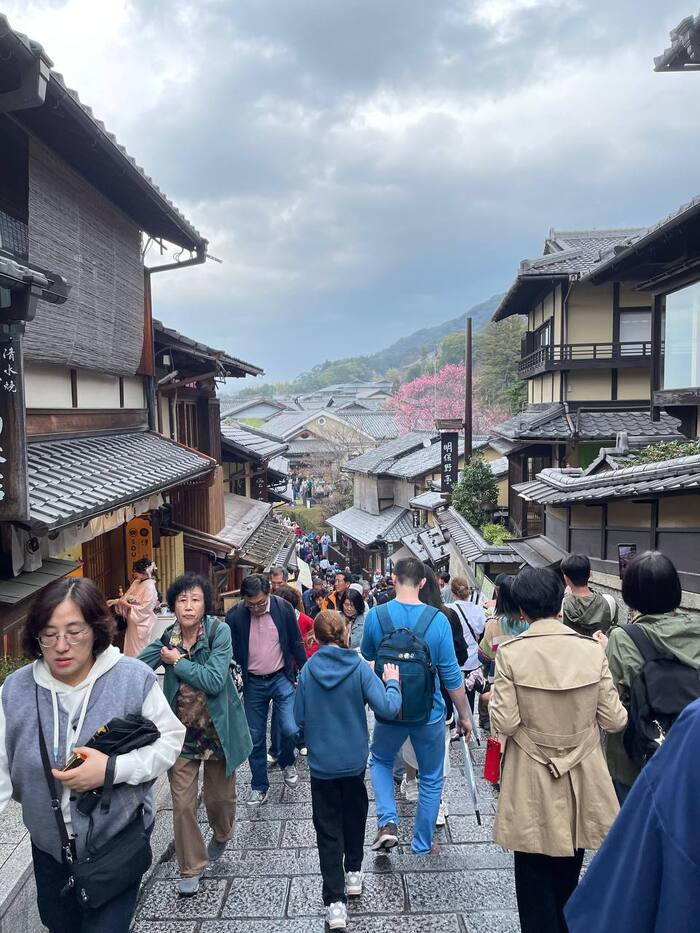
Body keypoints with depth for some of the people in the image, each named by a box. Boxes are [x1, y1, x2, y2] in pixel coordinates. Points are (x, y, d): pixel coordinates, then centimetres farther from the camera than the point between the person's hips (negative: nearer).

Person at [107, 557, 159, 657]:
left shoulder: (150, 587, -19)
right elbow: (126, 598, 12)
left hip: (141, 624, -8)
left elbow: (144, 610, -22)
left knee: (138, 652, 3)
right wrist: (115, 601, -3)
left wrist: (127, 605, -18)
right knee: (130, 650, 14)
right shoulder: (136, 583, 6)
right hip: (132, 623, 8)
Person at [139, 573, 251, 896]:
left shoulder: (219, 632, -17)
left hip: (217, 731, -2)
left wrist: (177, 661, -20)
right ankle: (191, 868, 28)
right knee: (182, 805, 5)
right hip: (181, 733, 2)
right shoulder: (167, 637, -6)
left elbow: (214, 680, -26)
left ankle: (221, 835, 51)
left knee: (219, 797, 16)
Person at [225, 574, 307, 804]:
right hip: (252, 683, 1)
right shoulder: (234, 616, -13)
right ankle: (259, 786, 29)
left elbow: (296, 643, -1)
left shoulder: (283, 608, -12)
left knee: (290, 730, -8)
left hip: (281, 679, -1)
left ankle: (287, 763, 25)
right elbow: (231, 652, -4)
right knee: (255, 737, 9)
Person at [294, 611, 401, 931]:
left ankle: (335, 902, 7)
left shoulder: (307, 671, -12)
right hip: (354, 760, 1)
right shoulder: (359, 667, -15)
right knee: (354, 815, 24)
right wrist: (392, 682, -2)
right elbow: (387, 708, -20)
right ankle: (353, 873, 41)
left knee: (328, 828, 9)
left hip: (321, 762, 0)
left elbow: (299, 718, -5)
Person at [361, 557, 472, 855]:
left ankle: (387, 823, 11)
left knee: (380, 762, 28)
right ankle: (422, 845, 32)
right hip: (429, 713, -1)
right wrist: (464, 715, 1)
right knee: (431, 779, 20)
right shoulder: (438, 620, -17)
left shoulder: (375, 615, -14)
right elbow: (451, 675, -11)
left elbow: (367, 659, 4)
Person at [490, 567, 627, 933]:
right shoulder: (591, 649, -10)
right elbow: (615, 720, -7)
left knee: (535, 875, 16)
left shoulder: (510, 653, -17)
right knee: (568, 873, 24)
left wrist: (494, 699, 2)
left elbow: (505, 724, -17)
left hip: (532, 786, -3)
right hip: (581, 781, 3)